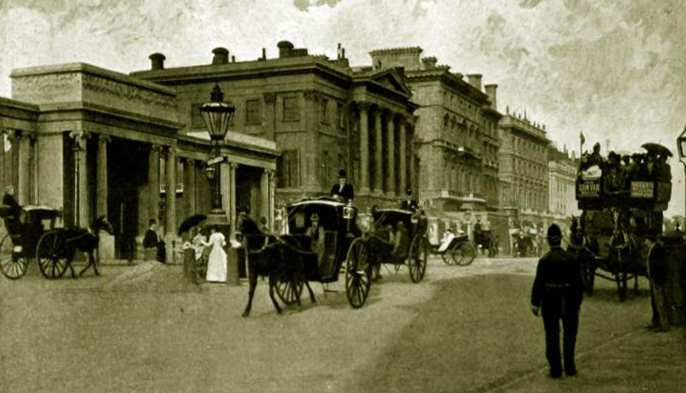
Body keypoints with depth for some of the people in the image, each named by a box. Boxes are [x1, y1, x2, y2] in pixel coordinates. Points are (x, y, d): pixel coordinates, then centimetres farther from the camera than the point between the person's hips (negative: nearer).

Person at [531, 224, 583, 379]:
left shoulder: (544, 260, -10)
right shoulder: (570, 258, -6)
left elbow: (538, 283, -10)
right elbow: (578, 281, -1)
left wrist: (535, 303, -4)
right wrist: (578, 300, 9)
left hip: (550, 303, -1)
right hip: (568, 302, 1)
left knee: (552, 337, 7)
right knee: (569, 335, 15)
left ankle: (555, 369, 8)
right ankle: (569, 367, 19)